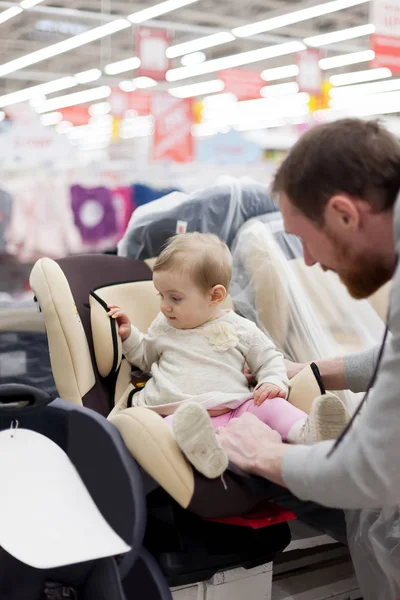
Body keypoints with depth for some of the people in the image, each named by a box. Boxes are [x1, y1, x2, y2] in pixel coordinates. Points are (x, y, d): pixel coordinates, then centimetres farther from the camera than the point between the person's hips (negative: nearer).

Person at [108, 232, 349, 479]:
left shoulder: (241, 329, 11)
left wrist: (273, 382, -3)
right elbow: (145, 357, 36)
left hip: (235, 410, 1)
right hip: (179, 415, -1)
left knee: (270, 403, -23)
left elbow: (269, 359, 18)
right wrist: (129, 335, 19)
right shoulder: (163, 326, 20)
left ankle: (306, 432, -47)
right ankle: (201, 450, -65)